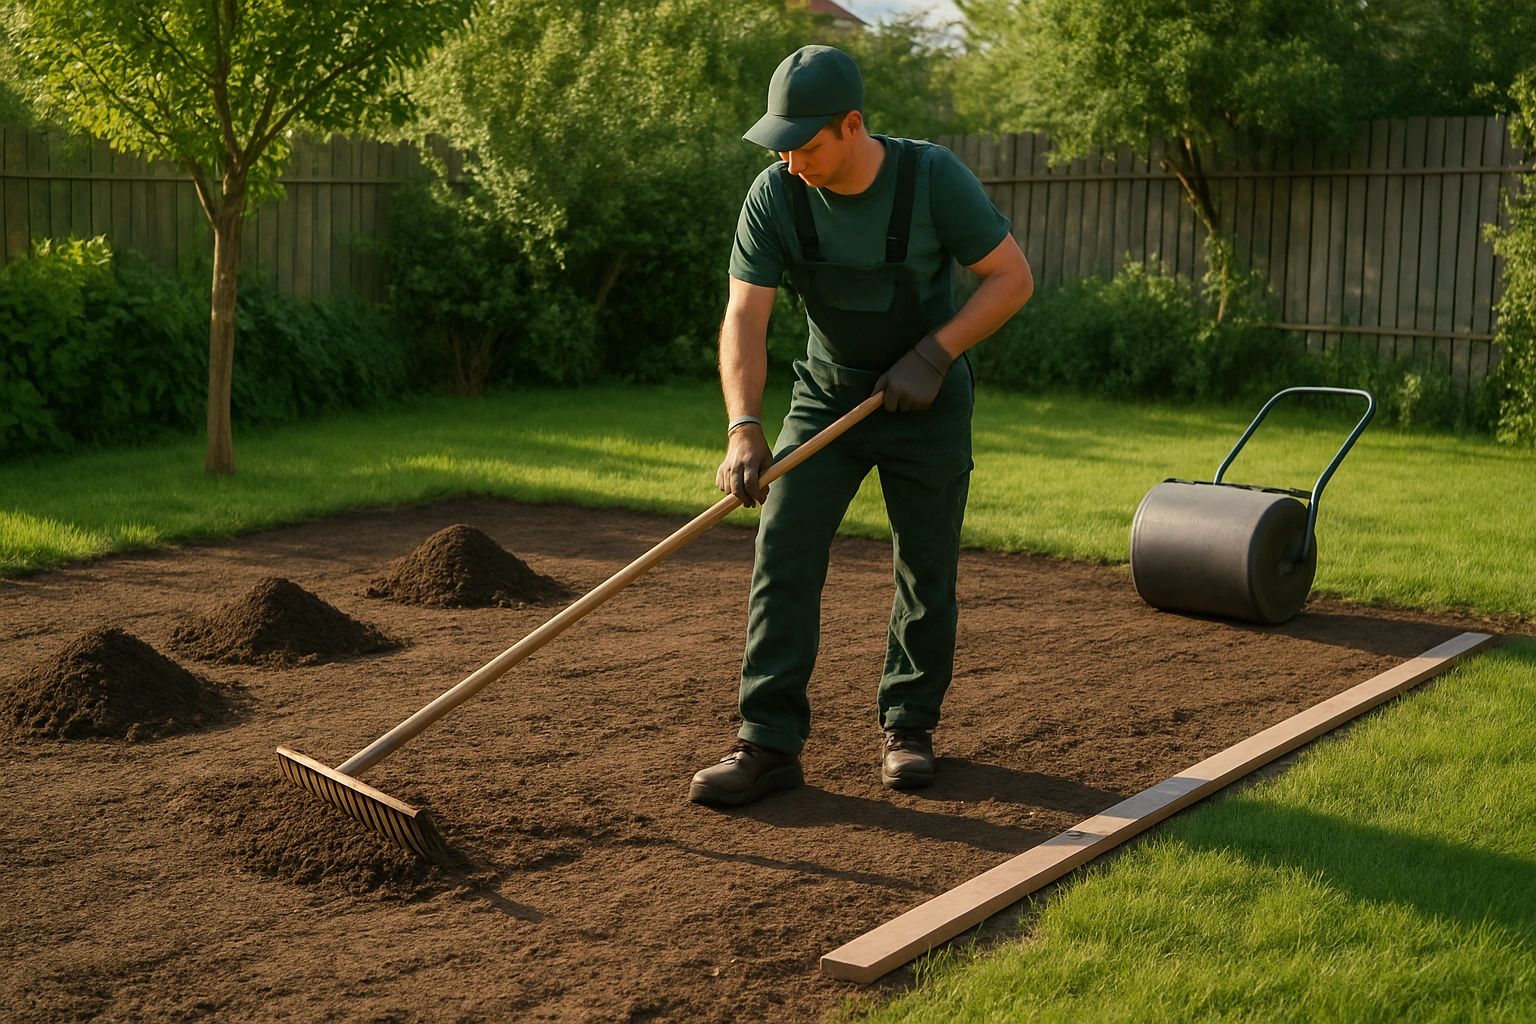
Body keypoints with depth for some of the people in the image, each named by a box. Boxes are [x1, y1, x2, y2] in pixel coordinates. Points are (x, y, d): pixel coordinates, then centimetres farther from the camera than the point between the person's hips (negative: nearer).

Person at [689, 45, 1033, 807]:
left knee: (926, 570, 3)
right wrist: (743, 430, -33)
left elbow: (1013, 277, -13)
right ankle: (770, 743, -6)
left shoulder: (933, 179, -20)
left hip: (927, 403, -1)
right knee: (782, 555, -10)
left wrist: (933, 354, -22)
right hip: (826, 396, 2)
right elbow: (744, 320, -20)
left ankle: (909, 726, 22)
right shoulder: (773, 196, -16)